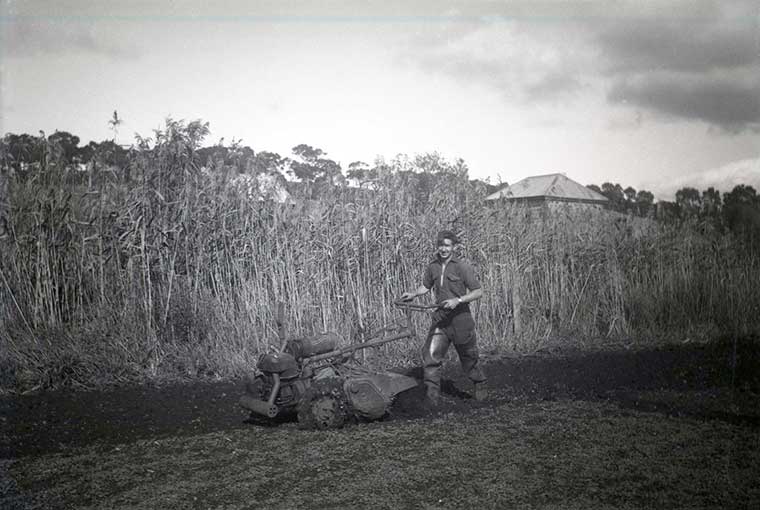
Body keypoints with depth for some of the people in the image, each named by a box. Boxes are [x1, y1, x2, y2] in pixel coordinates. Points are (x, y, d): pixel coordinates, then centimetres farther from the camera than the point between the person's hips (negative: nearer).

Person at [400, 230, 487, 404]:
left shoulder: (463, 267, -10)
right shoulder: (433, 267, 4)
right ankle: (432, 396, -5)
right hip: (440, 319, 3)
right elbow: (426, 286, 20)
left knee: (469, 360, 11)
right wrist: (413, 293, 0)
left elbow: (478, 292, -9)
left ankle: (480, 386, 38)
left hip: (461, 319, -3)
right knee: (430, 356, -11)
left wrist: (458, 300, -21)